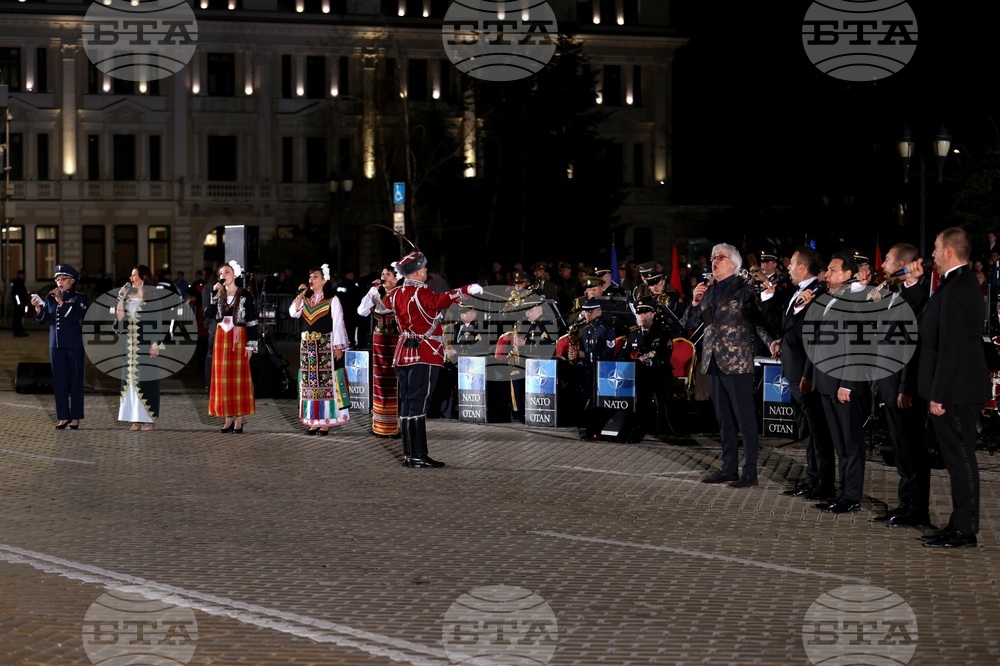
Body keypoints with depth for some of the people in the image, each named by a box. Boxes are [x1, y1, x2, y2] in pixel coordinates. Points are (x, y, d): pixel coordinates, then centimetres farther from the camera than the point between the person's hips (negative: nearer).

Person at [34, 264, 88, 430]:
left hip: (74, 346, -4)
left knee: (75, 381, -1)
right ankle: (63, 417, 10)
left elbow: (76, 317, -17)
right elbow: (42, 319, 4)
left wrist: (61, 302, -21)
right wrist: (38, 307, -14)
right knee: (59, 382, 5)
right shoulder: (50, 298, 10)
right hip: (56, 345, 4)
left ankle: (75, 418, 4)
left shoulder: (79, 298, -2)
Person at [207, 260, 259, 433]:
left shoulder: (245, 295, -3)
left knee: (239, 378, -3)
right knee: (223, 378, 4)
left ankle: (239, 420, 0)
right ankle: (229, 419, 9)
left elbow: (251, 321, -5)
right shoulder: (219, 295, 11)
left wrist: (250, 344, -10)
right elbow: (210, 316, -2)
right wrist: (215, 295, -7)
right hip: (221, 340, 5)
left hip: (239, 340, -5)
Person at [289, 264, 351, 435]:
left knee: (326, 382, -5)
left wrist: (338, 346, -12)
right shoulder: (306, 299, 13)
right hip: (307, 346, 6)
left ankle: (326, 420, -2)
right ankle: (313, 420, 10)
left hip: (325, 346, -6)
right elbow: (293, 313, 0)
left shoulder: (332, 300, -3)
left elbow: (338, 324, -7)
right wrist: (300, 295, -4)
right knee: (310, 382, 5)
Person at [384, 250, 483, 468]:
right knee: (418, 403, -9)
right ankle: (418, 456, -10)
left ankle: (409, 454, 12)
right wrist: (467, 291, -38)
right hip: (424, 355, -8)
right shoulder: (421, 293, -12)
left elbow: (385, 303, 34)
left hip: (404, 355, 8)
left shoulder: (395, 293, 12)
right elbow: (441, 300, -29)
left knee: (407, 403, 9)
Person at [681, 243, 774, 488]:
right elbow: (688, 323, 12)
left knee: (745, 420, -2)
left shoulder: (743, 290, -6)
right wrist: (695, 302, -5)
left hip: (736, 363, -7)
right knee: (724, 420, 13)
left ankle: (750, 473, 1)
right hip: (714, 362, 7)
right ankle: (729, 468, 20)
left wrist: (773, 343, -28)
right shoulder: (708, 291, 12)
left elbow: (758, 321, -12)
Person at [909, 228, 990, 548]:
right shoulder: (961, 283, 13)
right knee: (959, 459, 15)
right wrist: (917, 282, 15)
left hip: (955, 390, -10)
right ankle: (960, 525, 23)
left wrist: (938, 395, -21)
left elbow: (951, 347, -23)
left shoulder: (956, 288, -19)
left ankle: (964, 532, 4)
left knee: (961, 458, -3)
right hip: (959, 390, 10)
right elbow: (927, 324, 18)